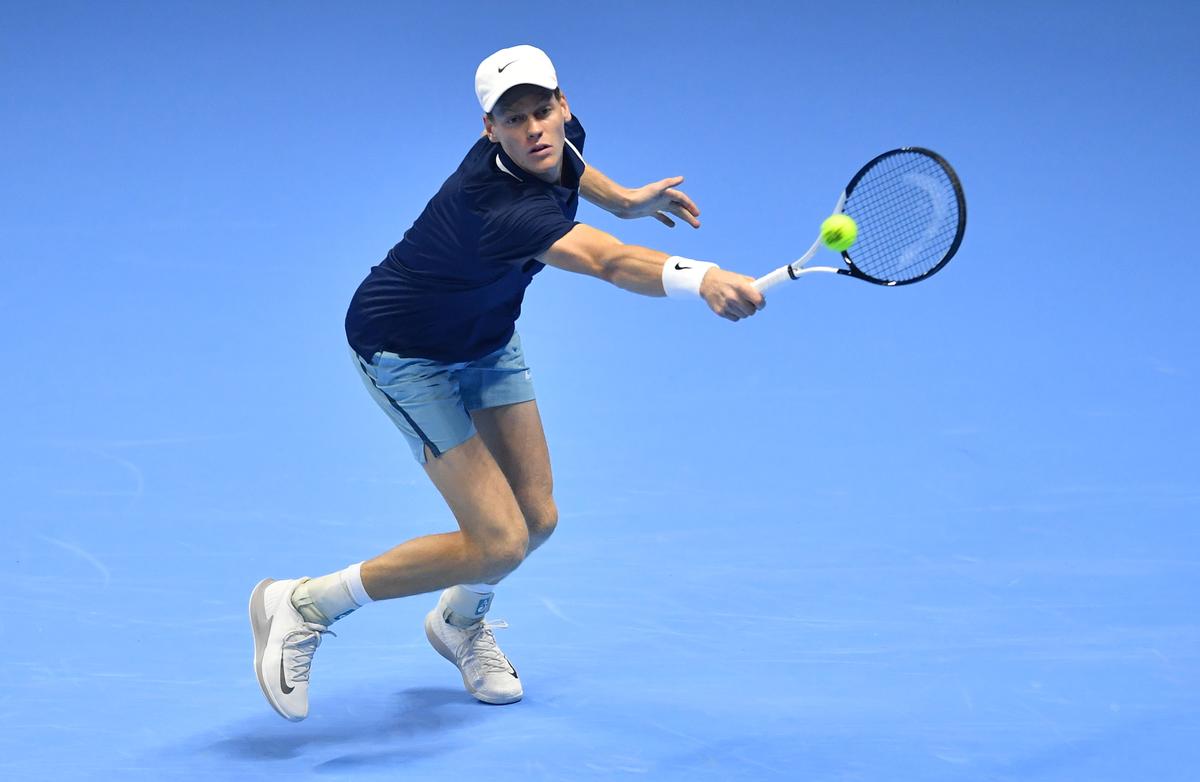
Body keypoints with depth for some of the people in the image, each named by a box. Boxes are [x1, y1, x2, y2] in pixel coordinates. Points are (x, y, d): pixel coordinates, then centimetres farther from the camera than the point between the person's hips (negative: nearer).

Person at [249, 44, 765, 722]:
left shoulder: (562, 136, -14)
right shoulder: (501, 203, -41)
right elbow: (609, 262, -59)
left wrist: (622, 198, 13)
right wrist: (703, 279, -74)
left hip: (486, 336, 8)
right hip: (408, 352, -8)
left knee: (536, 517, 7)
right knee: (499, 542, -15)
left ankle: (461, 622, 40)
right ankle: (303, 605, -2)